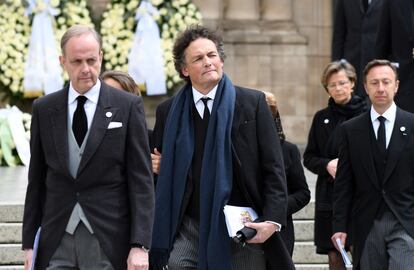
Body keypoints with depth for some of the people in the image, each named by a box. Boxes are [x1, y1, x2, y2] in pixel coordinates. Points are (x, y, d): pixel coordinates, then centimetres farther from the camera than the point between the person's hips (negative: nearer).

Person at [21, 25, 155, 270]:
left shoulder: (128, 106, 0)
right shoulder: (44, 109, 8)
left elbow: (141, 180, -3)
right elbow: (36, 180, 12)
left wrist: (140, 245, -10)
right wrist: (29, 243, 7)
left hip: (109, 241, -2)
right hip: (57, 242, 2)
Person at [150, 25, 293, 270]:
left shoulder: (252, 103, 2)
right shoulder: (169, 112, 7)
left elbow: (273, 168, -1)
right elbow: (162, 172, 12)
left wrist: (272, 220, -12)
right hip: (188, 230, 1)